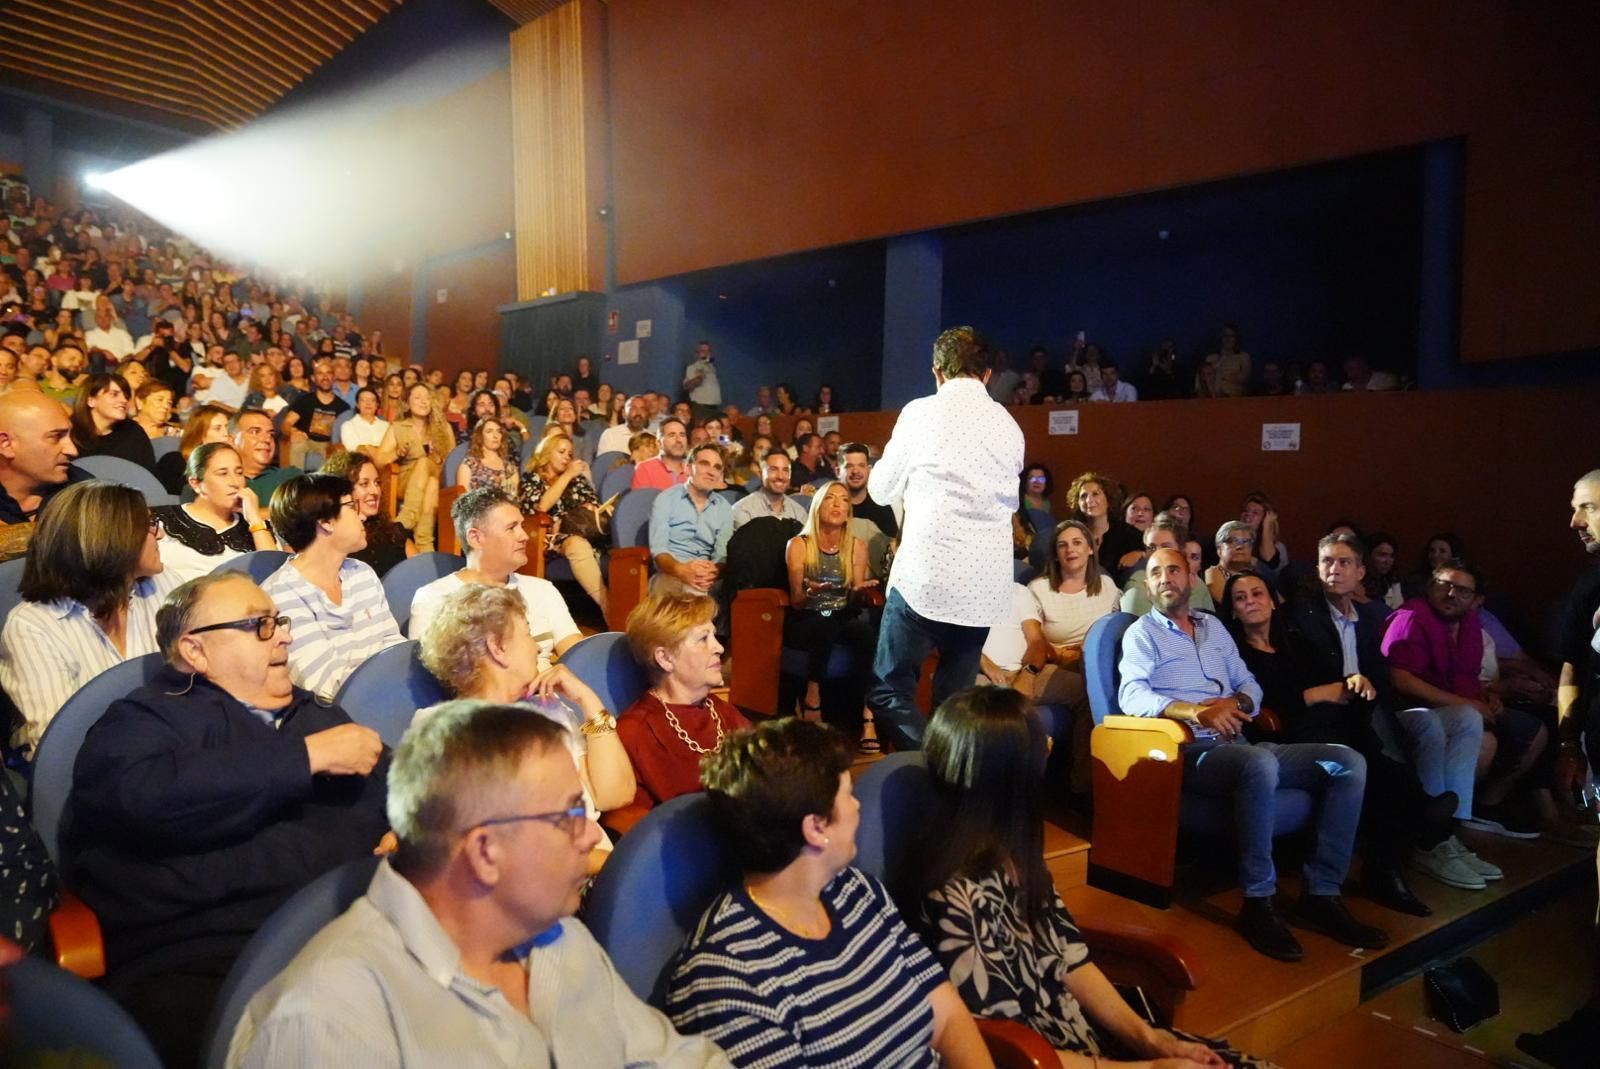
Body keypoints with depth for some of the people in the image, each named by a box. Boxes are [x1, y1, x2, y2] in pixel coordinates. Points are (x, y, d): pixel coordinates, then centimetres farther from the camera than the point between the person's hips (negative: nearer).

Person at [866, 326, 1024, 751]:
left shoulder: (921, 412, -2)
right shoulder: (1009, 425, 11)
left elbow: (880, 490, 7)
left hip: (928, 573, -5)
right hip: (985, 582, 5)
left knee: (890, 692, 2)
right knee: (955, 700, 14)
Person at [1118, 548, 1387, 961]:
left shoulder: (1213, 625, 23)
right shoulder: (1142, 632, 4)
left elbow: (1251, 686, 19)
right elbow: (1131, 696, -14)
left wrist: (1236, 703, -6)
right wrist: (1196, 711, -30)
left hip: (1237, 745, 7)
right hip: (1192, 751, -7)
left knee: (1348, 762, -9)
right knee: (1260, 764, -38)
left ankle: (1321, 894, -9)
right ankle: (1258, 904, -26)